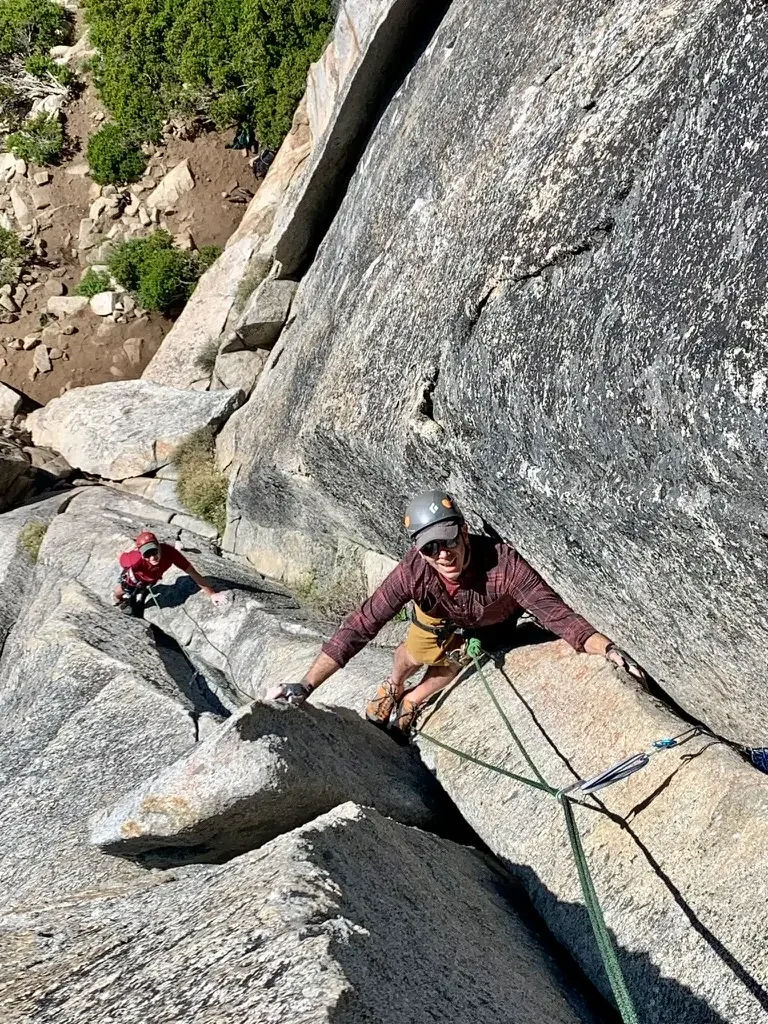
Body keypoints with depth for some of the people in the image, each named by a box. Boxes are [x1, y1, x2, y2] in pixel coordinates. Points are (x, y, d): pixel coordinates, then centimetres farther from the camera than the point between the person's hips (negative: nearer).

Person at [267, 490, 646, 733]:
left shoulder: (503, 564, -49)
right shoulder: (413, 571, -43)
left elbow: (557, 614, -45)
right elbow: (360, 626, -42)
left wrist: (609, 650, -61)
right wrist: (304, 687, -46)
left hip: (490, 622, 0)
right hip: (438, 613, 1)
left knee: (452, 666, 10)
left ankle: (412, 701, 45)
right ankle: (392, 686, 46)